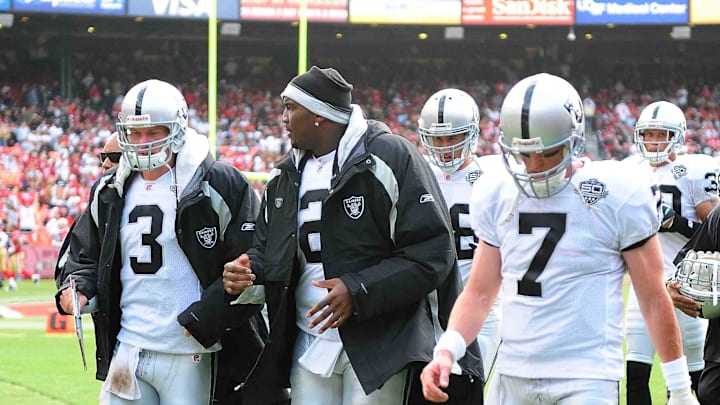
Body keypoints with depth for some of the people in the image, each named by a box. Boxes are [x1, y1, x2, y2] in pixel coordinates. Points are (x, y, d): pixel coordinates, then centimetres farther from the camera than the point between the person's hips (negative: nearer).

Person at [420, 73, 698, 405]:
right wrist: (446, 350, -4)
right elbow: (479, 293, 13)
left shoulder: (618, 194, -6)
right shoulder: (495, 194, 7)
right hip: (512, 377, 5)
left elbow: (653, 300, 0)